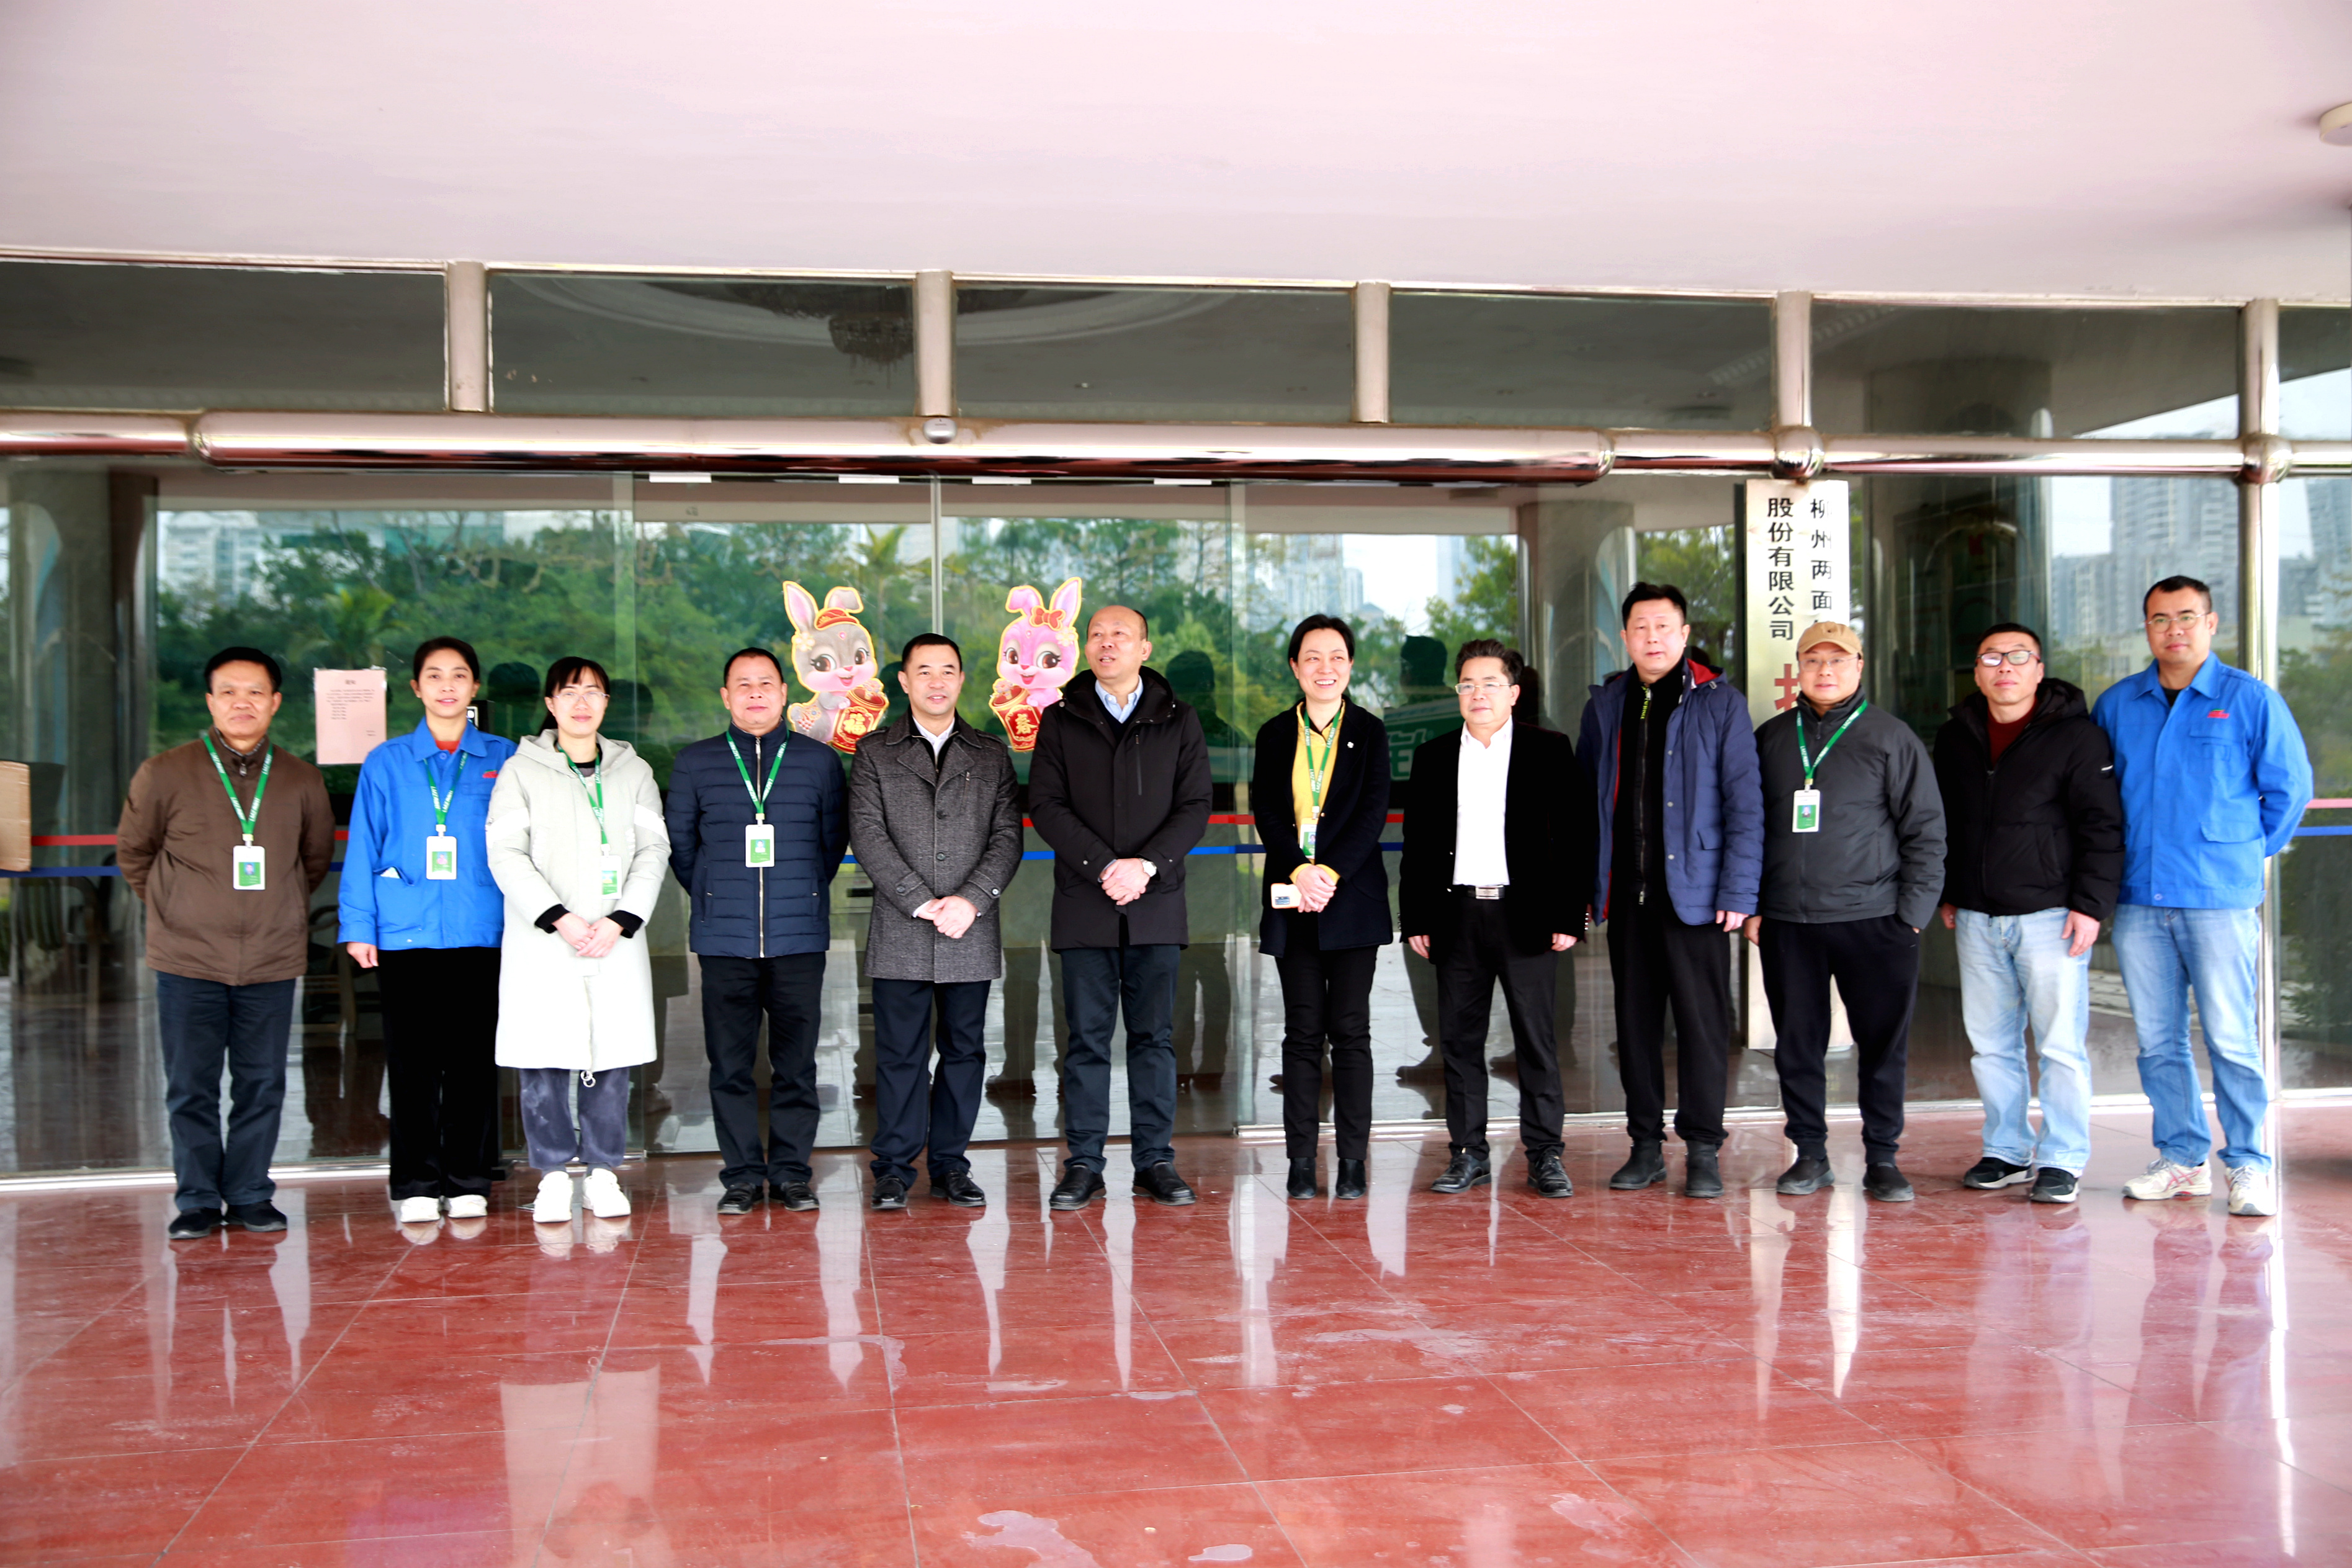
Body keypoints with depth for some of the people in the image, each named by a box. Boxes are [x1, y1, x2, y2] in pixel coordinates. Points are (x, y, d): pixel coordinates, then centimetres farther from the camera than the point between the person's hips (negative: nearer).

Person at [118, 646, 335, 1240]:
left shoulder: (303, 781, 5)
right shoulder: (164, 774, -1)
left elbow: (317, 857, 20)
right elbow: (133, 851, 12)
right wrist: (170, 910, 10)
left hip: (272, 963, 2)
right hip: (188, 962, -1)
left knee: (262, 1085, 5)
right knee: (191, 1088, 3)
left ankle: (250, 1195, 17)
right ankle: (197, 1200, 14)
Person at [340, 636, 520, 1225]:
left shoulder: (503, 759, 8)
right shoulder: (386, 764, 10)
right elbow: (363, 849, 8)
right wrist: (358, 928, 1)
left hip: (481, 933, 0)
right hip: (405, 933, 0)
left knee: (474, 1058, 2)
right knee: (413, 1060, 3)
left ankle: (468, 1181, 12)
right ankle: (416, 1184, 10)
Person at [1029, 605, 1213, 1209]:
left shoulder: (1178, 721, 8)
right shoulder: (1061, 720, 7)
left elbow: (1195, 806, 2)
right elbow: (1045, 805, -1)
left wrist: (1147, 865, -13)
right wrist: (1104, 866, -13)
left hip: (1156, 901, 1)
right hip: (1084, 903, 0)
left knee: (1153, 1036, 4)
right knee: (1087, 1038, 1)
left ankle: (1155, 1160, 11)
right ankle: (1083, 1164, 7)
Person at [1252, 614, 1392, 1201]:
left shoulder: (1370, 731, 6)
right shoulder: (1275, 734, 10)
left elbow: (1374, 810, -3)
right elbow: (1266, 811, 2)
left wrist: (1330, 873, -14)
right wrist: (1298, 873, -13)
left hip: (1352, 896, -1)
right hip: (1292, 899, 1)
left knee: (1351, 1031, -1)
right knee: (1303, 1032, 2)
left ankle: (1352, 1160, 3)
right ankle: (1301, 1159, 5)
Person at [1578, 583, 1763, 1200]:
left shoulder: (1719, 703, 0)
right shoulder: (1606, 705, 11)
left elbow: (1744, 804, -3)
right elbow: (1582, 798, 14)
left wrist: (1738, 892, -10)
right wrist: (1582, 885, 7)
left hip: (1695, 891, -4)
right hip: (1625, 892, 4)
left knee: (1703, 1022, 0)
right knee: (1635, 1021, 8)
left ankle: (1703, 1150, 9)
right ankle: (1646, 1145, 18)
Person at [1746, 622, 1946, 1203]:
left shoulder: (1891, 737, 3)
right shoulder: (1771, 739, 11)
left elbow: (1925, 829, 2)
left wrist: (1914, 910, -5)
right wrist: (1750, 905, 7)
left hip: (1873, 920, -2)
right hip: (1788, 923, 3)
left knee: (1883, 1045, 2)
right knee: (1798, 1045, 6)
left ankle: (1882, 1159, 12)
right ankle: (1810, 1154, 16)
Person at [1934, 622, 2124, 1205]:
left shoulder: (2076, 736, -4)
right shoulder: (1955, 738, 12)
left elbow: (2103, 827, -5)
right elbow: (1941, 824, 21)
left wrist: (2090, 905, -11)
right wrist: (1947, 894, 17)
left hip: (2050, 915, -5)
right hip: (1977, 918, 5)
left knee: (2062, 1044, -3)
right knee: (1991, 1044, 9)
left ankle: (2061, 1161, 6)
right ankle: (2006, 1151, 20)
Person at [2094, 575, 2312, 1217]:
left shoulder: (2249, 700, 0)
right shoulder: (2116, 704, 10)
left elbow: (2290, 787, 4)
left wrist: (2246, 851, 4)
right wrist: (2118, 859, 12)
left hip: (2220, 899, -4)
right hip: (2138, 899, 4)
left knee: (2231, 1038, -3)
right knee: (2157, 1039, 8)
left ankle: (2249, 1165, 8)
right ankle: (2181, 1158, 19)